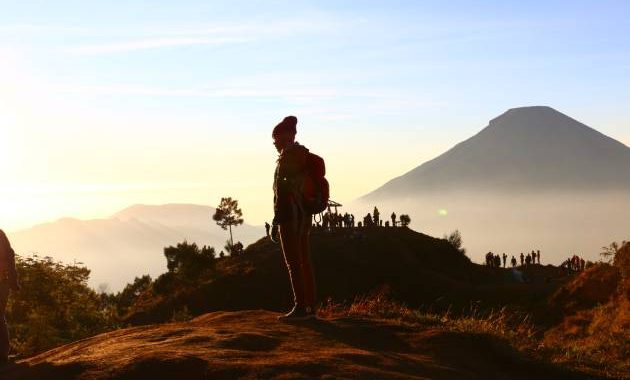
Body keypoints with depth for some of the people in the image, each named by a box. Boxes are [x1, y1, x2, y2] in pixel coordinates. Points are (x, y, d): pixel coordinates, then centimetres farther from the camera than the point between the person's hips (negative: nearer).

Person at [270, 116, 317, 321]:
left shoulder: (286, 158, -12)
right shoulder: (303, 155, 14)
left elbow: (281, 192, -17)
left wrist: (275, 222, -16)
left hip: (290, 214, -9)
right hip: (304, 214, 9)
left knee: (293, 263, -7)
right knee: (304, 261, 10)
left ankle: (300, 307, -6)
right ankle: (310, 306, 12)